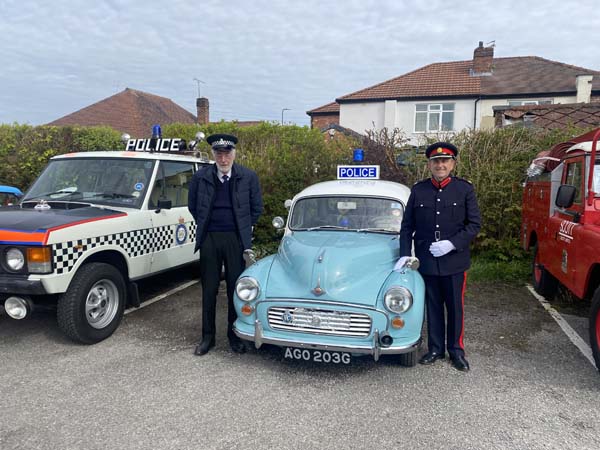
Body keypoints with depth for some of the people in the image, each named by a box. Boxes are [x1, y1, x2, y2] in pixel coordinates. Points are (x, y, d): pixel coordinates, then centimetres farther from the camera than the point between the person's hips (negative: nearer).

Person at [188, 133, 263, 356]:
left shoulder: (248, 177, -2)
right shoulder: (200, 177, -1)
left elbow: (256, 208, 8)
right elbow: (192, 206, 13)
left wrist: (243, 229, 9)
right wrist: (205, 227, 11)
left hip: (236, 239, -1)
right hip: (209, 239, 1)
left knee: (236, 289, 6)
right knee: (209, 289, 8)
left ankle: (235, 335, 21)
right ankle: (207, 336, 20)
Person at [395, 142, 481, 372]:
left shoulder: (465, 189, -3)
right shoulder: (418, 190, 1)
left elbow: (475, 223, -3)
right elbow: (407, 225, 5)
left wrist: (452, 244, -15)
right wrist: (405, 254, -4)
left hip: (454, 260, -1)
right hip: (426, 260, 1)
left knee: (455, 307, 11)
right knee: (433, 306, 12)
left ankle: (456, 350, 27)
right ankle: (435, 349, 27)